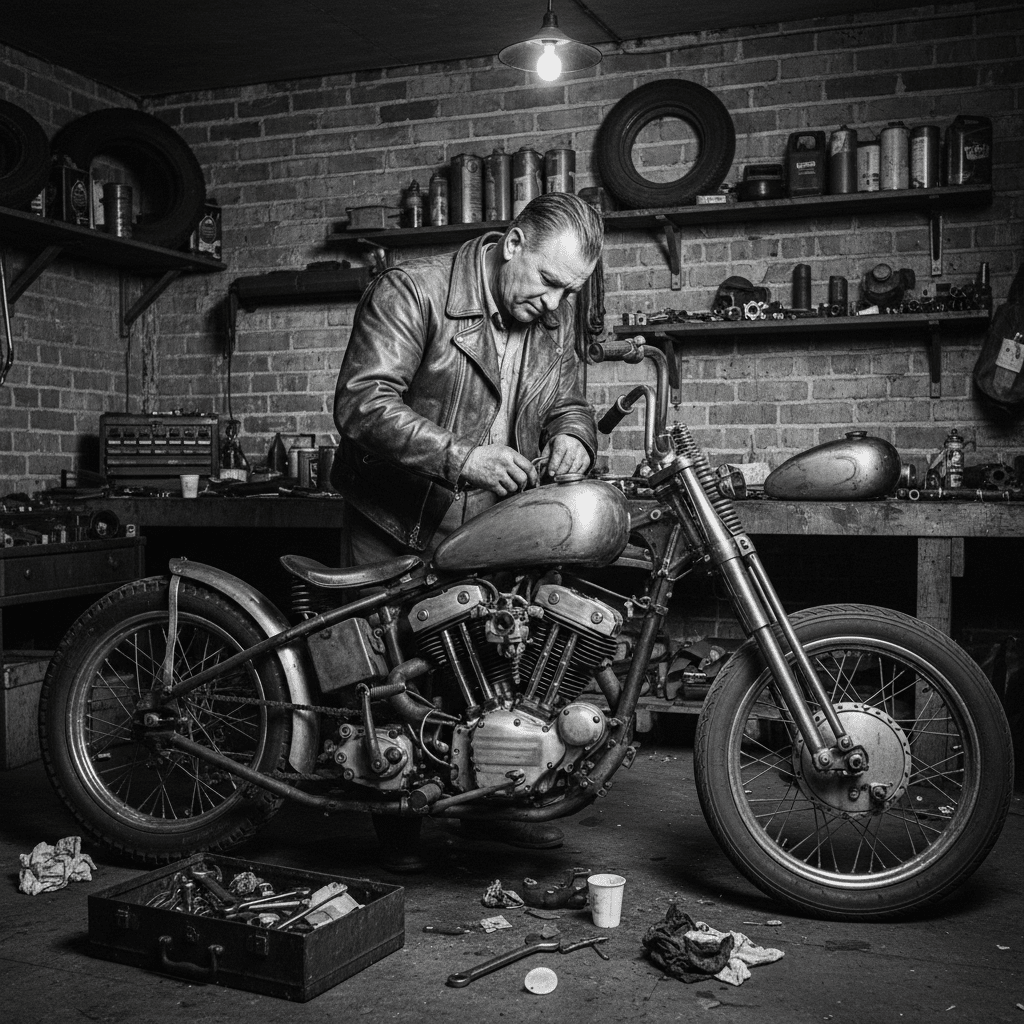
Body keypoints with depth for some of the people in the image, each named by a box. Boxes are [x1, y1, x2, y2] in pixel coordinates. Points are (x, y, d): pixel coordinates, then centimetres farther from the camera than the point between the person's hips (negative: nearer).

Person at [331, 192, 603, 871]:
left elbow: (569, 398, 16)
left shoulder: (553, 318, 6)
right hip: (397, 532, -5)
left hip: (489, 531, 6)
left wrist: (571, 434, -10)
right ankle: (398, 827, 18)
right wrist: (460, 457, -35)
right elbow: (363, 403, -25)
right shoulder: (410, 293, -16)